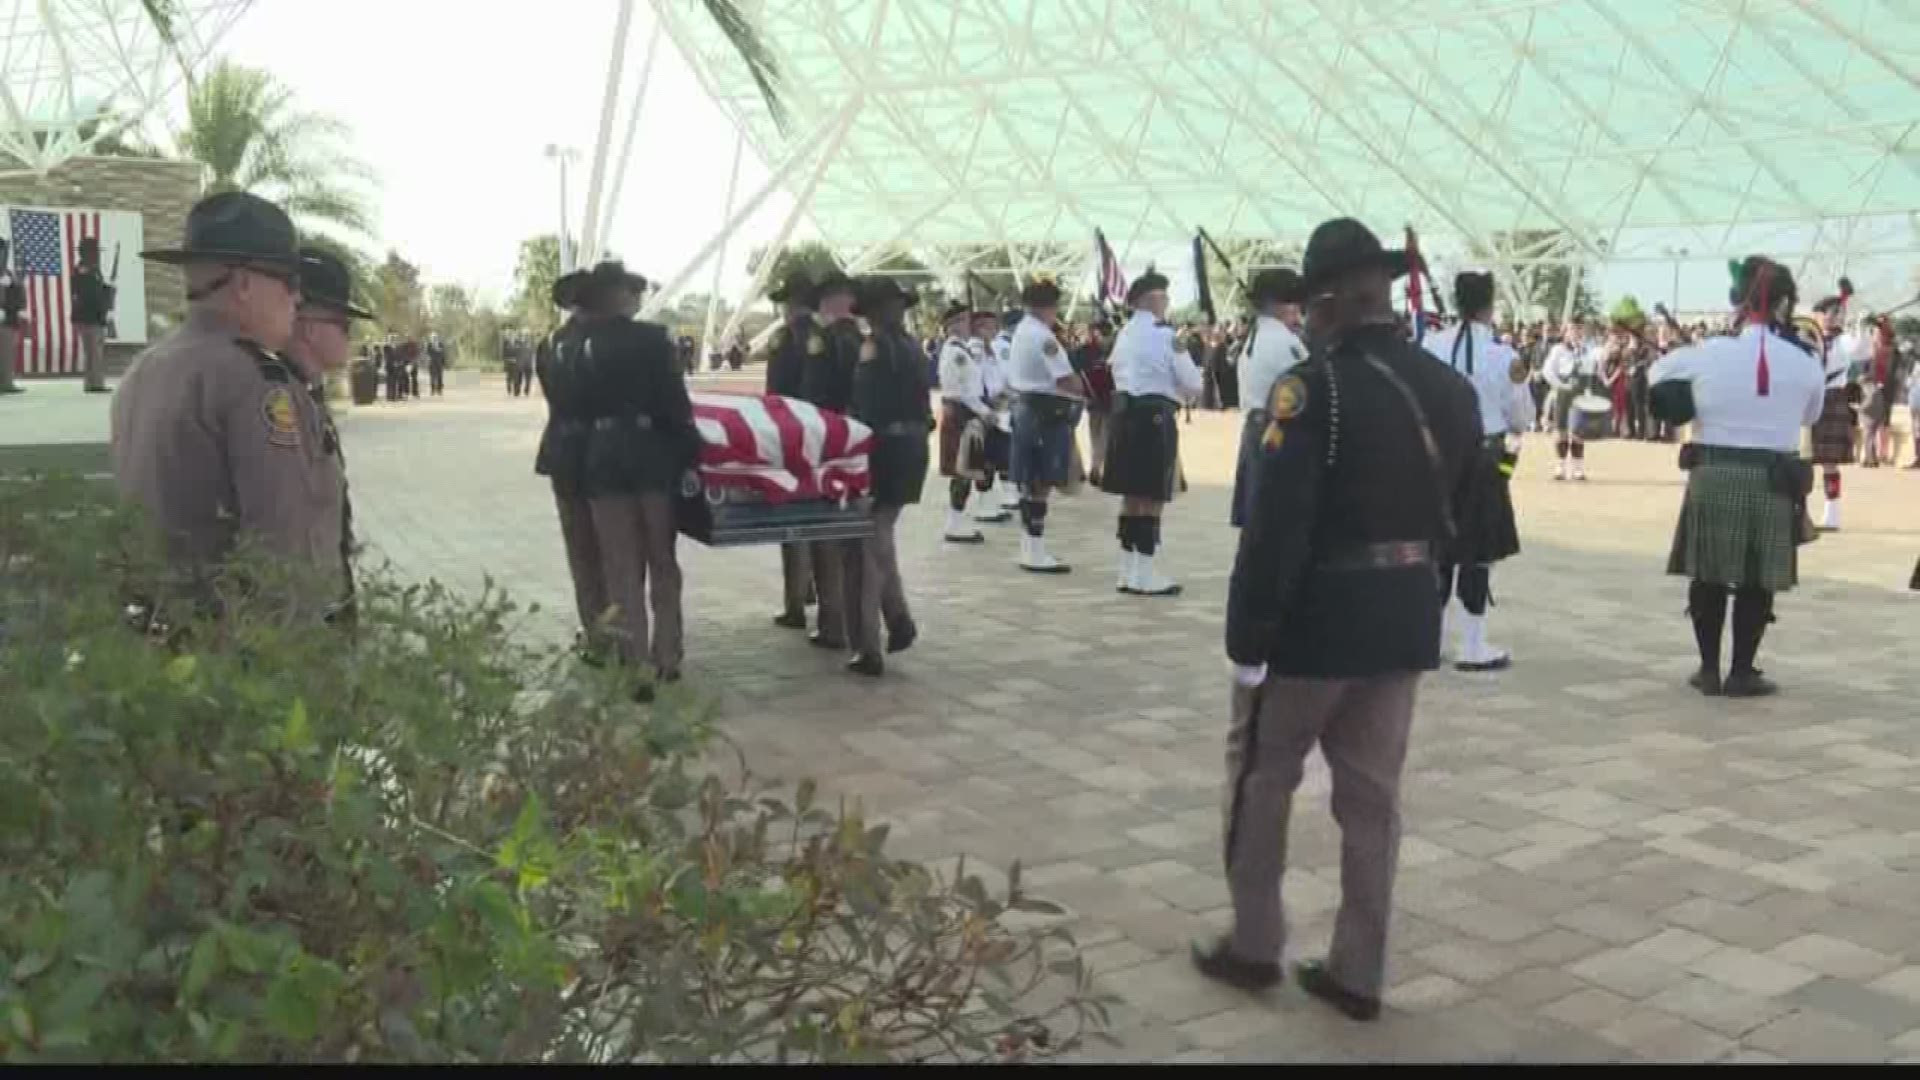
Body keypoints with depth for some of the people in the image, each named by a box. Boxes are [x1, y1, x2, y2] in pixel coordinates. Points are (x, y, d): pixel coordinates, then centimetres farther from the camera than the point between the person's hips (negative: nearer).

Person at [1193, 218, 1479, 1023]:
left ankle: (1253, 945, 24)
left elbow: (1275, 524, -22)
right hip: (1406, 617, 7)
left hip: (1316, 618, -6)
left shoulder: (1314, 388, -19)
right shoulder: (1450, 389, 5)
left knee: (1259, 778, 13)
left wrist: (1246, 634, -16)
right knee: (1372, 795, 13)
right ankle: (1358, 972, 22)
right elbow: (1459, 509, 12)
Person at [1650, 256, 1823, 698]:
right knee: (1757, 581, 9)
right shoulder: (1804, 364, -4)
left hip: (1712, 478, 0)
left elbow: (1658, 373, 13)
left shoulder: (1706, 353, -6)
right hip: (1773, 484, 0)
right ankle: (1742, 672, 13)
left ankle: (1708, 669, 16)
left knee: (1709, 575, 11)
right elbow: (1811, 416, 15)